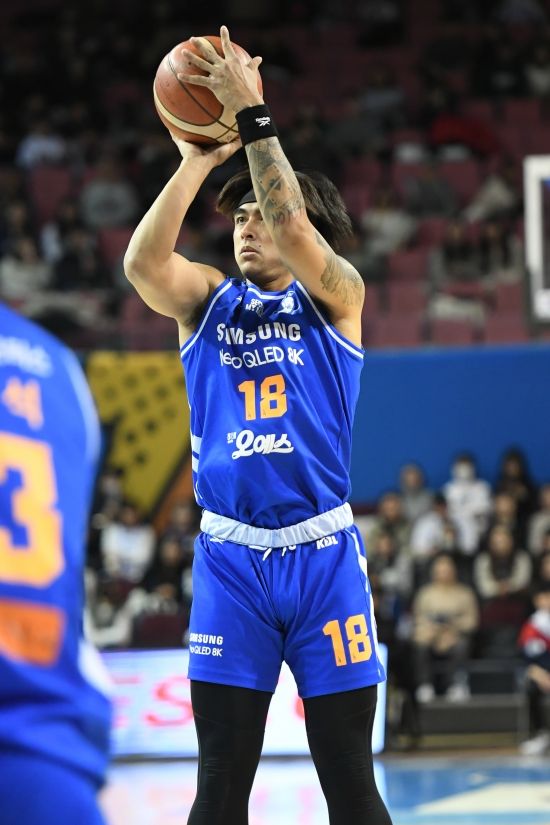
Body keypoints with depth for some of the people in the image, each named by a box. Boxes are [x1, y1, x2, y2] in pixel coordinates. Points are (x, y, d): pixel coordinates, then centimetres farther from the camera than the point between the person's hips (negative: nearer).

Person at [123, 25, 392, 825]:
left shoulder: (336, 295, 3)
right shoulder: (208, 299, 10)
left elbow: (296, 234, -18)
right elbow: (143, 262, -11)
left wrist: (254, 117, -19)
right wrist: (195, 161, -14)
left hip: (322, 554, -2)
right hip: (230, 558, 2)